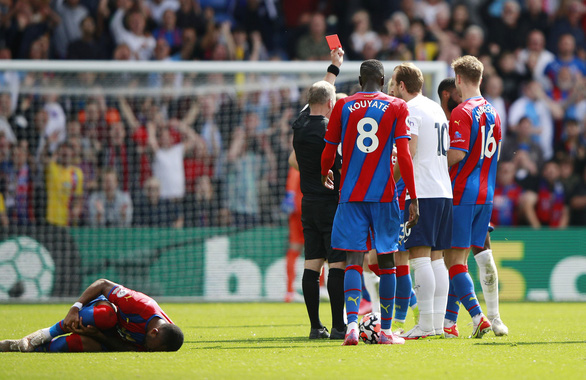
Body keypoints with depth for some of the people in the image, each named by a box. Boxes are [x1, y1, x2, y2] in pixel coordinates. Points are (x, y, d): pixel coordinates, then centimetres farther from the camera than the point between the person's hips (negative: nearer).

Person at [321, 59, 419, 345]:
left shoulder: (343, 106, 4)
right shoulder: (397, 107, 1)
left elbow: (328, 154, 6)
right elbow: (404, 156, -6)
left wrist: (325, 175, 28)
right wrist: (413, 199, -3)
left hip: (351, 193, 1)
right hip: (384, 194, 0)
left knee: (353, 260, -3)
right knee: (386, 261, 9)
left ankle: (352, 322, -23)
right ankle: (385, 330, 12)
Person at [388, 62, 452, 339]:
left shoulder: (409, 109, -7)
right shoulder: (437, 109, 20)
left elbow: (408, 150, -17)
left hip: (420, 192, -9)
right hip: (443, 191, 9)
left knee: (420, 257, -10)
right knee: (436, 258, 8)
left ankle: (425, 324, -14)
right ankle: (438, 323, 6)